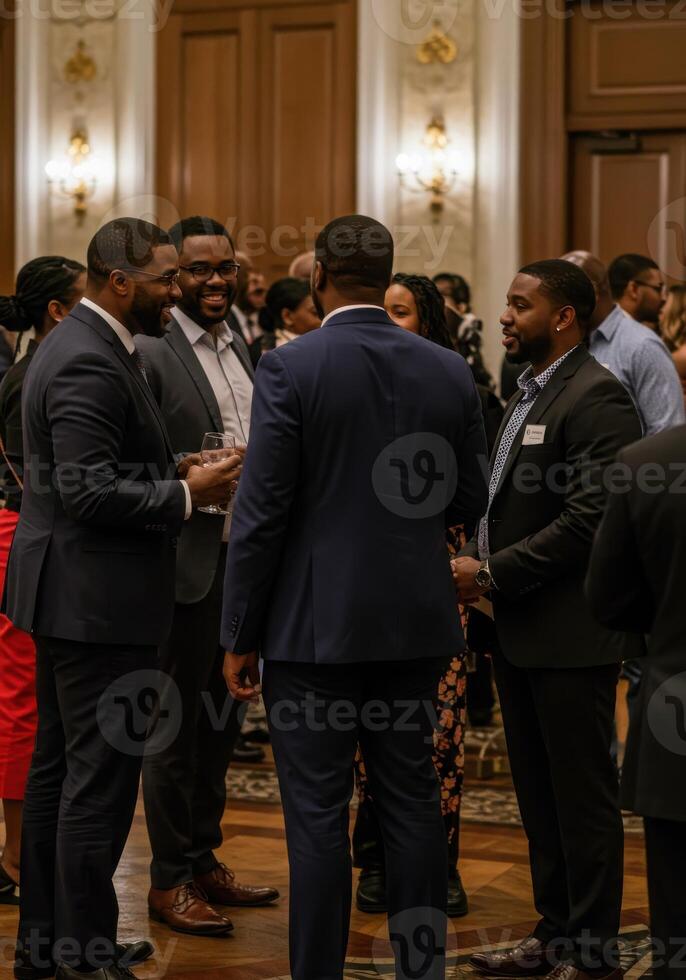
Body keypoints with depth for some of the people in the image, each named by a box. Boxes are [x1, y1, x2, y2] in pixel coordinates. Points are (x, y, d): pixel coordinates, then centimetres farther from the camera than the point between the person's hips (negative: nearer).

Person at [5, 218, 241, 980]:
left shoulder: (81, 346, 13)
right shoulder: (89, 364, -19)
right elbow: (90, 491, -26)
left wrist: (175, 470, 7)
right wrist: (186, 495, -18)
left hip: (70, 593, 11)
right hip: (96, 596, -11)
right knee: (100, 773, -4)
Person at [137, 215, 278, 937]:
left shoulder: (238, 348, 14)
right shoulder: (150, 351, -12)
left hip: (239, 558, 8)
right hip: (185, 564, -8)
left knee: (219, 720, 16)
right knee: (175, 723, 1)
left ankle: (204, 861, 28)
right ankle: (169, 881, 12)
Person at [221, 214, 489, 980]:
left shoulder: (290, 368, -10)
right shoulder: (449, 372, 2)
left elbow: (262, 510, -11)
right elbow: (467, 503, 8)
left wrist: (241, 636, -5)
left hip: (315, 625, -4)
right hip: (416, 623, 4)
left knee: (317, 815, 1)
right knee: (412, 803, 12)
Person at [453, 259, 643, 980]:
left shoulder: (597, 398, -15)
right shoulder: (530, 394, 15)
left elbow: (589, 520, -22)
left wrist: (492, 572, -18)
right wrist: (477, 561, 3)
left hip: (568, 632, -9)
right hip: (519, 628, 9)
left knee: (581, 796, 1)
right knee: (538, 793, 16)